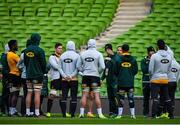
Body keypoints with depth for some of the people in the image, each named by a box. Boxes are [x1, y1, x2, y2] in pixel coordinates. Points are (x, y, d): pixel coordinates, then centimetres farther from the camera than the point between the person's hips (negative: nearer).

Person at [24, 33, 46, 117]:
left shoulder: (26, 50, 6)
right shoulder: (39, 50, -13)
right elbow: (43, 63, -8)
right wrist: (43, 72, 8)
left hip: (28, 75, 6)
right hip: (38, 75, -5)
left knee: (29, 93, 9)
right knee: (37, 93, -5)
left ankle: (27, 112, 9)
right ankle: (37, 112, -7)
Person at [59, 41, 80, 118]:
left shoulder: (62, 56, 5)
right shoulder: (76, 56, -5)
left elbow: (60, 68, 2)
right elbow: (77, 68, -9)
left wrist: (64, 75, -3)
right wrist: (72, 76, -8)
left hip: (64, 80, 3)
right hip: (74, 79, -3)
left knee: (64, 96, 5)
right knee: (73, 97, 2)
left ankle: (64, 114, 2)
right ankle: (72, 114, -1)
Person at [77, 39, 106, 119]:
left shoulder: (83, 54, 2)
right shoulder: (98, 54, -6)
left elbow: (78, 66, 5)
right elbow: (102, 67, -9)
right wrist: (98, 72, 8)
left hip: (85, 76, 2)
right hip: (95, 76, -2)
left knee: (84, 95, 6)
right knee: (96, 95, 0)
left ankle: (82, 113, 5)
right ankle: (100, 113, -2)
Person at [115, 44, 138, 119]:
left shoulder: (118, 59, -5)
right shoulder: (133, 59, 1)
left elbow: (115, 71, -1)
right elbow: (136, 70, 6)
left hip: (121, 82, -2)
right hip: (130, 82, 2)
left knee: (121, 98, 2)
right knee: (131, 98, 6)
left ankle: (119, 114, 0)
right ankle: (132, 114, 3)